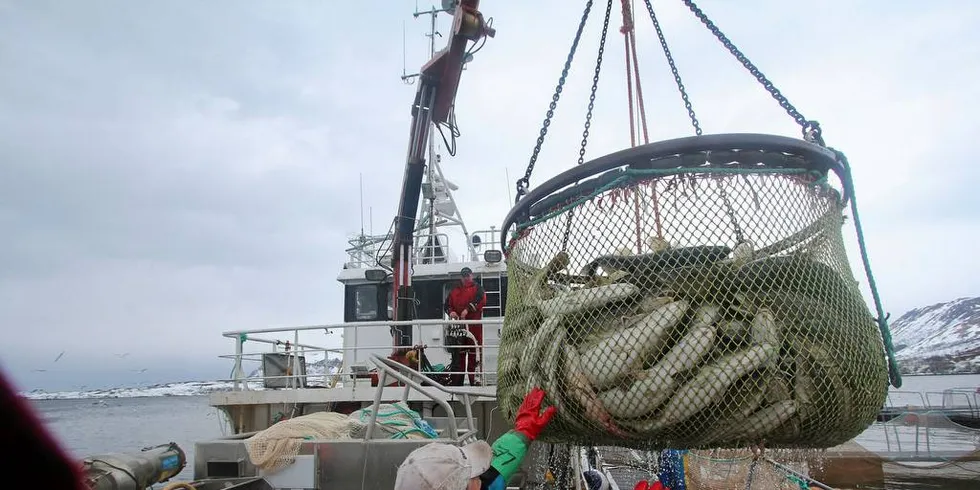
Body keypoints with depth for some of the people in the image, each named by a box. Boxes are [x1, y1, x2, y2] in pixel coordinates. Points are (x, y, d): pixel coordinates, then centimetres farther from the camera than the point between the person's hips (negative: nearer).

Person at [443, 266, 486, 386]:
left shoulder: (477, 288, 6)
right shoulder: (454, 291, 19)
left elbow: (482, 300, -12)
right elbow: (447, 304, 15)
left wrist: (468, 309, -23)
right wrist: (451, 312, -8)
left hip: (474, 326, -3)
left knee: (474, 354, -5)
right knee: (458, 354, 4)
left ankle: (474, 379, 1)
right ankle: (457, 381, 8)